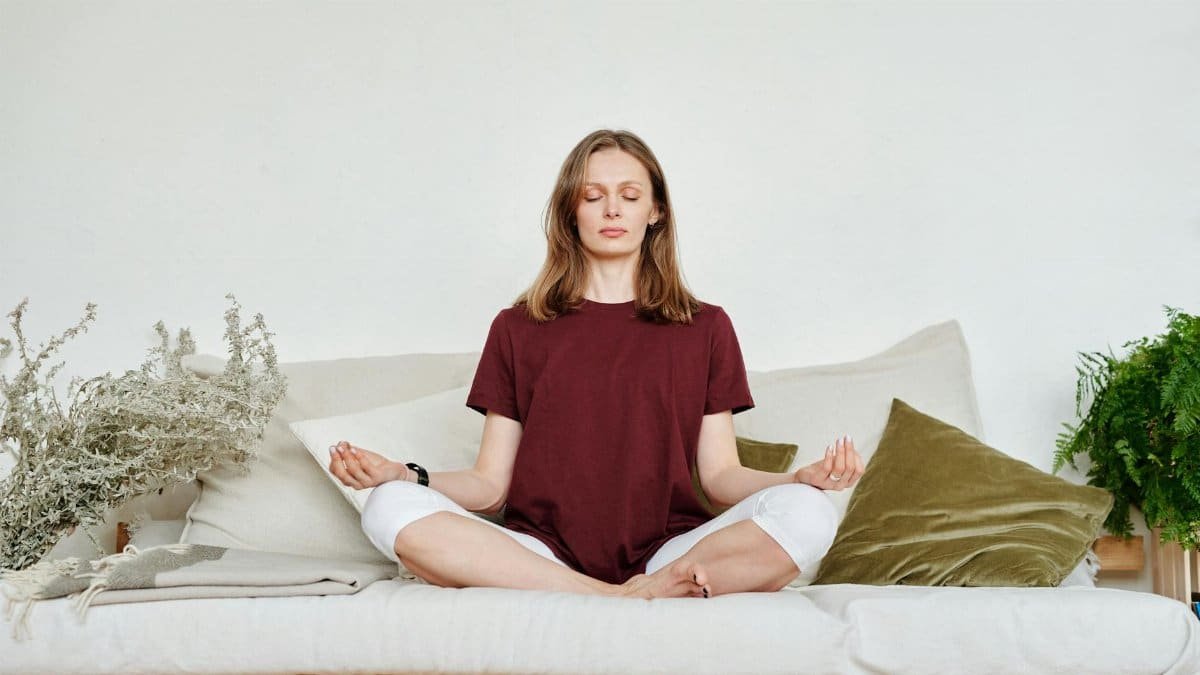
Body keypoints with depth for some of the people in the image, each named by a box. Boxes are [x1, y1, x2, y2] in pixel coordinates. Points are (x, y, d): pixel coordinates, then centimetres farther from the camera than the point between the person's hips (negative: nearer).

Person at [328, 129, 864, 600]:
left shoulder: (706, 328, 14)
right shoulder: (517, 328, 14)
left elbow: (721, 476, 8)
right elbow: (490, 484, 8)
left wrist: (804, 478, -12)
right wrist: (399, 473, -10)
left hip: (667, 554, 0)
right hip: (539, 557, 1)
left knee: (807, 513, -26)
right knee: (390, 507, -26)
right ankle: (623, 603, -27)